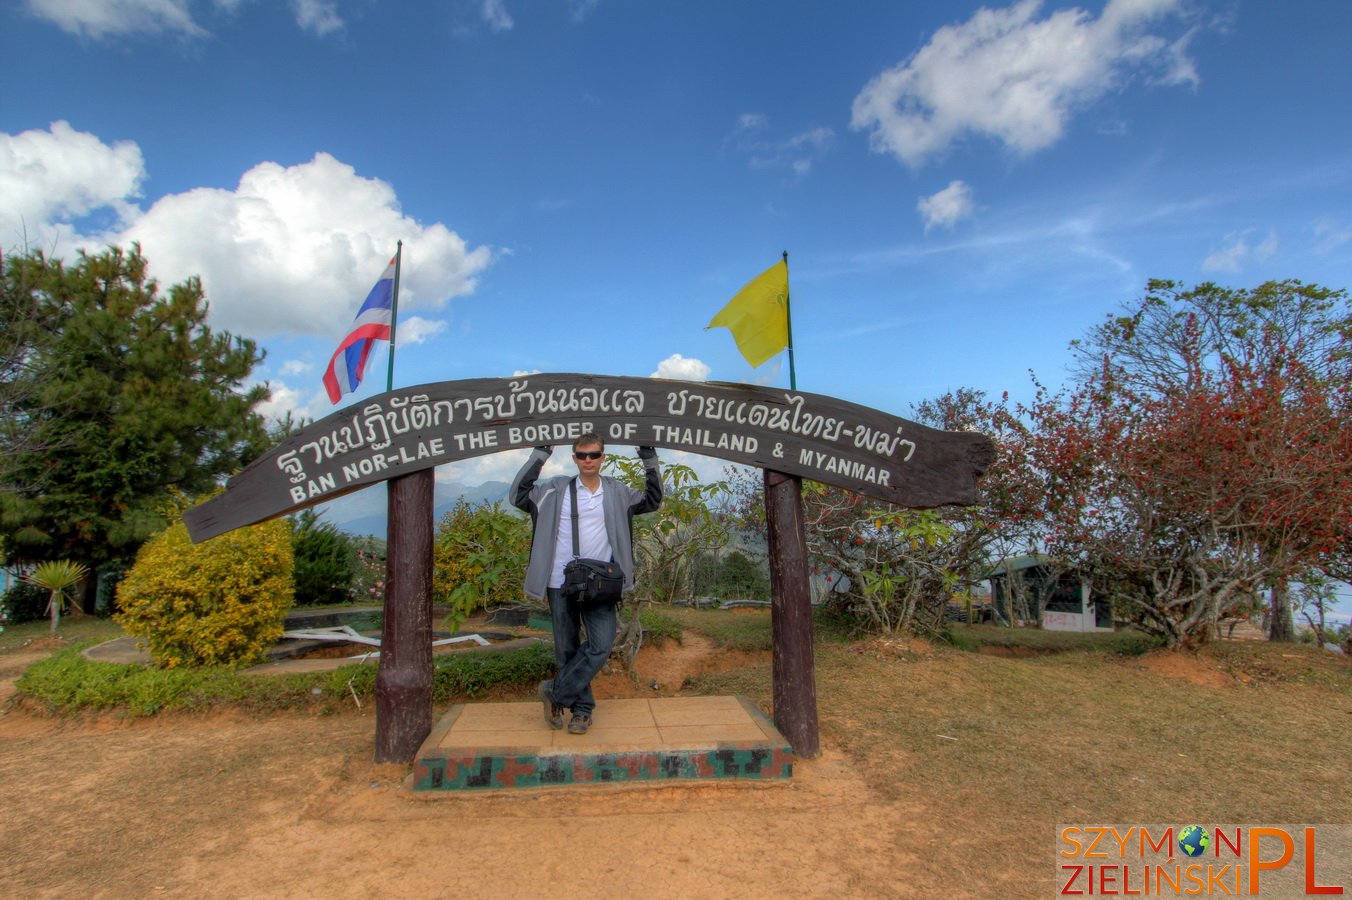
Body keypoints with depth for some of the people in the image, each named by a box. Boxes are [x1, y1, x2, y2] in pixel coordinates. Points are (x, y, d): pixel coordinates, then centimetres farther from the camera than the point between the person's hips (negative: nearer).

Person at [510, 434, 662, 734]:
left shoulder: (617, 492, 6)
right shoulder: (557, 489, 2)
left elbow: (653, 500, 13)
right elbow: (518, 496, -5)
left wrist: (650, 460, 3)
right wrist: (539, 455, -9)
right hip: (561, 584, 0)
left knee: (601, 646, -8)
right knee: (567, 650, 8)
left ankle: (555, 693, 8)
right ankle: (582, 708, 24)